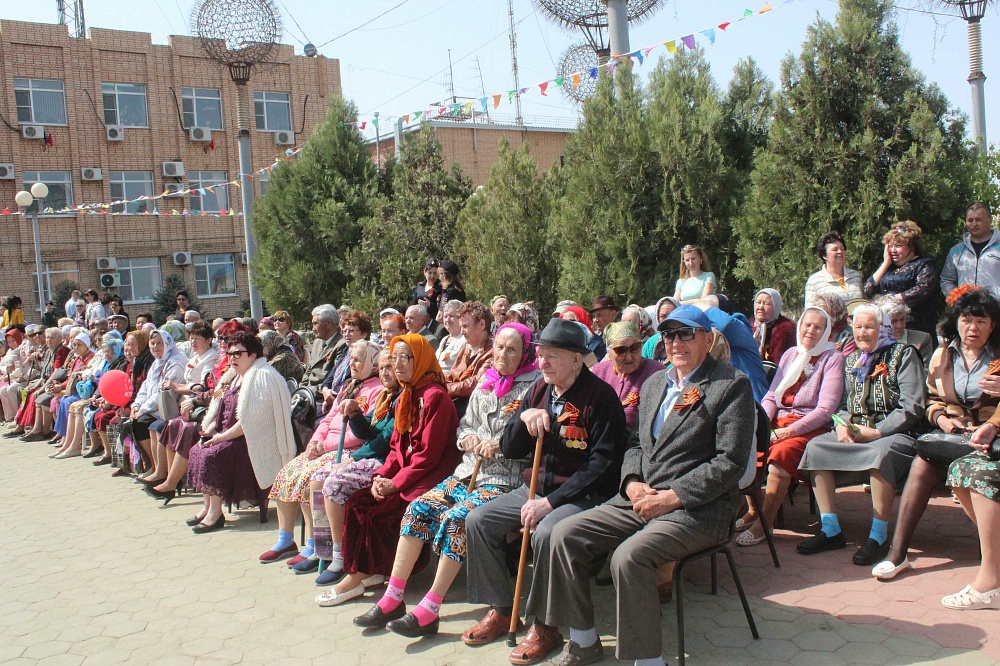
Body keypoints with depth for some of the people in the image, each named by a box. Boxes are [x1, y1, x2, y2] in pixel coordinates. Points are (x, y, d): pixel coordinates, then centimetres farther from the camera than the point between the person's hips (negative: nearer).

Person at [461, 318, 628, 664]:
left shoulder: (601, 396, -13)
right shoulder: (539, 390, 7)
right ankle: (500, 610, 8)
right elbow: (510, 450, 9)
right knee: (478, 521, -5)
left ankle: (546, 625, -12)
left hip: (582, 495, -7)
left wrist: (551, 502, -23)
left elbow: (603, 464, -19)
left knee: (545, 533, -34)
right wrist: (523, 417, -12)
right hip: (537, 487, 7)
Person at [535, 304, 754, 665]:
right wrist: (632, 483, 0)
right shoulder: (654, 384, 19)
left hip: (695, 510, -7)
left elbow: (730, 463, -12)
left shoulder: (731, 385, -4)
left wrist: (672, 497, -17)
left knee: (629, 556, -31)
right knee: (565, 534, -8)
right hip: (638, 500, 7)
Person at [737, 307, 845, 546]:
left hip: (811, 428, -5)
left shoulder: (832, 358, 0)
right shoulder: (790, 355, 17)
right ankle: (753, 510, -5)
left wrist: (789, 431, -19)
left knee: (782, 452, -35)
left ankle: (765, 522, -24)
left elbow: (826, 408, -10)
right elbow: (771, 396, 16)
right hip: (779, 421, 5)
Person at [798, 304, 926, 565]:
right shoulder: (851, 359, 20)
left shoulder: (903, 355, 2)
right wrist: (841, 425, -4)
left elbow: (912, 408, -8)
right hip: (853, 432, 6)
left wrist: (877, 431, -16)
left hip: (893, 433, -6)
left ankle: (878, 536, -27)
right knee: (816, 447, -18)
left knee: (881, 453, -38)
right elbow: (841, 402, 19)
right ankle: (830, 531, -16)